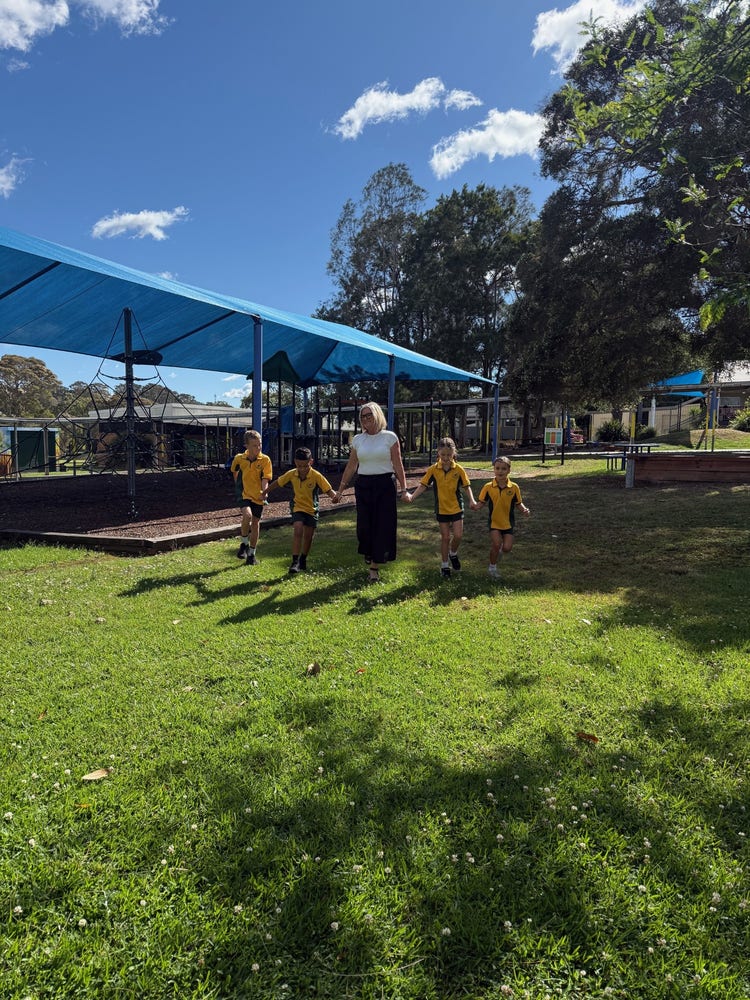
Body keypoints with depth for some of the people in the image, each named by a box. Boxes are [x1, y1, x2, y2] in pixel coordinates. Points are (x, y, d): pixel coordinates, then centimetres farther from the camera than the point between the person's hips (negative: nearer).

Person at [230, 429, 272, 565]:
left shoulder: (265, 460, -10)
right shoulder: (239, 458, -6)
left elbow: (265, 479, -16)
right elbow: (234, 471, 16)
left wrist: (264, 492, -33)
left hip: (258, 496, 1)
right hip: (244, 494, -1)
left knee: (256, 523, 9)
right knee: (247, 515, -27)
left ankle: (252, 553, 25)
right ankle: (244, 544, -4)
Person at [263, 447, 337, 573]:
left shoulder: (316, 476, -21)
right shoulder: (292, 474, -12)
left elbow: (328, 490, -25)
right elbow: (277, 482, 4)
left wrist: (335, 496, -47)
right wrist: (265, 492, 14)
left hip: (312, 508, 0)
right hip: (297, 507, 0)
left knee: (308, 535, 8)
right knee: (298, 531, -21)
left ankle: (303, 560, 31)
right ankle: (295, 561, -17)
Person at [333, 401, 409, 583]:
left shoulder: (390, 437, -1)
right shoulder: (357, 439, 8)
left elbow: (398, 465, -2)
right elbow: (351, 467, 11)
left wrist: (403, 489, -7)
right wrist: (340, 490, 10)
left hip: (385, 485, -3)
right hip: (363, 486, 3)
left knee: (382, 525, -3)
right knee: (364, 525, 2)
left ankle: (375, 566, 5)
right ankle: (368, 554, 31)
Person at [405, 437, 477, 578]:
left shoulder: (459, 469, -8)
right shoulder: (433, 469, -8)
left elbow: (466, 486, -1)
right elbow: (423, 485, -7)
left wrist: (472, 500, -15)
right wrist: (412, 496, -20)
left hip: (456, 507, 0)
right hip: (442, 508, 0)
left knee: (458, 535, -4)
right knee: (445, 537, 7)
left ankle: (453, 554, 28)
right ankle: (445, 565, 19)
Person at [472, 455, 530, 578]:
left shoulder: (514, 487, -8)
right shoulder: (488, 487, -9)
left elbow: (518, 503, 1)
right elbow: (482, 502, -4)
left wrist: (524, 509, -18)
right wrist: (477, 506, -25)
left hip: (508, 522, 1)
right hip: (494, 521, -1)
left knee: (507, 548, -4)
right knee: (496, 544, -12)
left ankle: (500, 551, 34)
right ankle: (492, 567, 11)